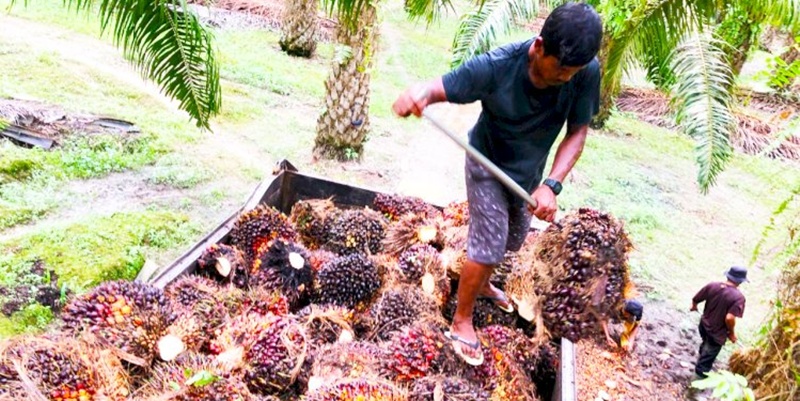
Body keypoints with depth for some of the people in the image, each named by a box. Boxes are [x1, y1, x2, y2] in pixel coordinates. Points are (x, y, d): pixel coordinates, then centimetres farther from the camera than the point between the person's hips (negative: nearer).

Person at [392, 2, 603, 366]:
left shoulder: (587, 73, -26)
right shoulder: (496, 66, -34)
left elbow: (577, 132, -18)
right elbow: (439, 88, -31)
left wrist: (551, 185, -31)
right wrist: (418, 92, -57)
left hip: (528, 171, 5)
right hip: (487, 165, -4)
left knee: (511, 241, 22)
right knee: (488, 246, -6)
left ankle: (481, 285, 53)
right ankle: (461, 322, 16)